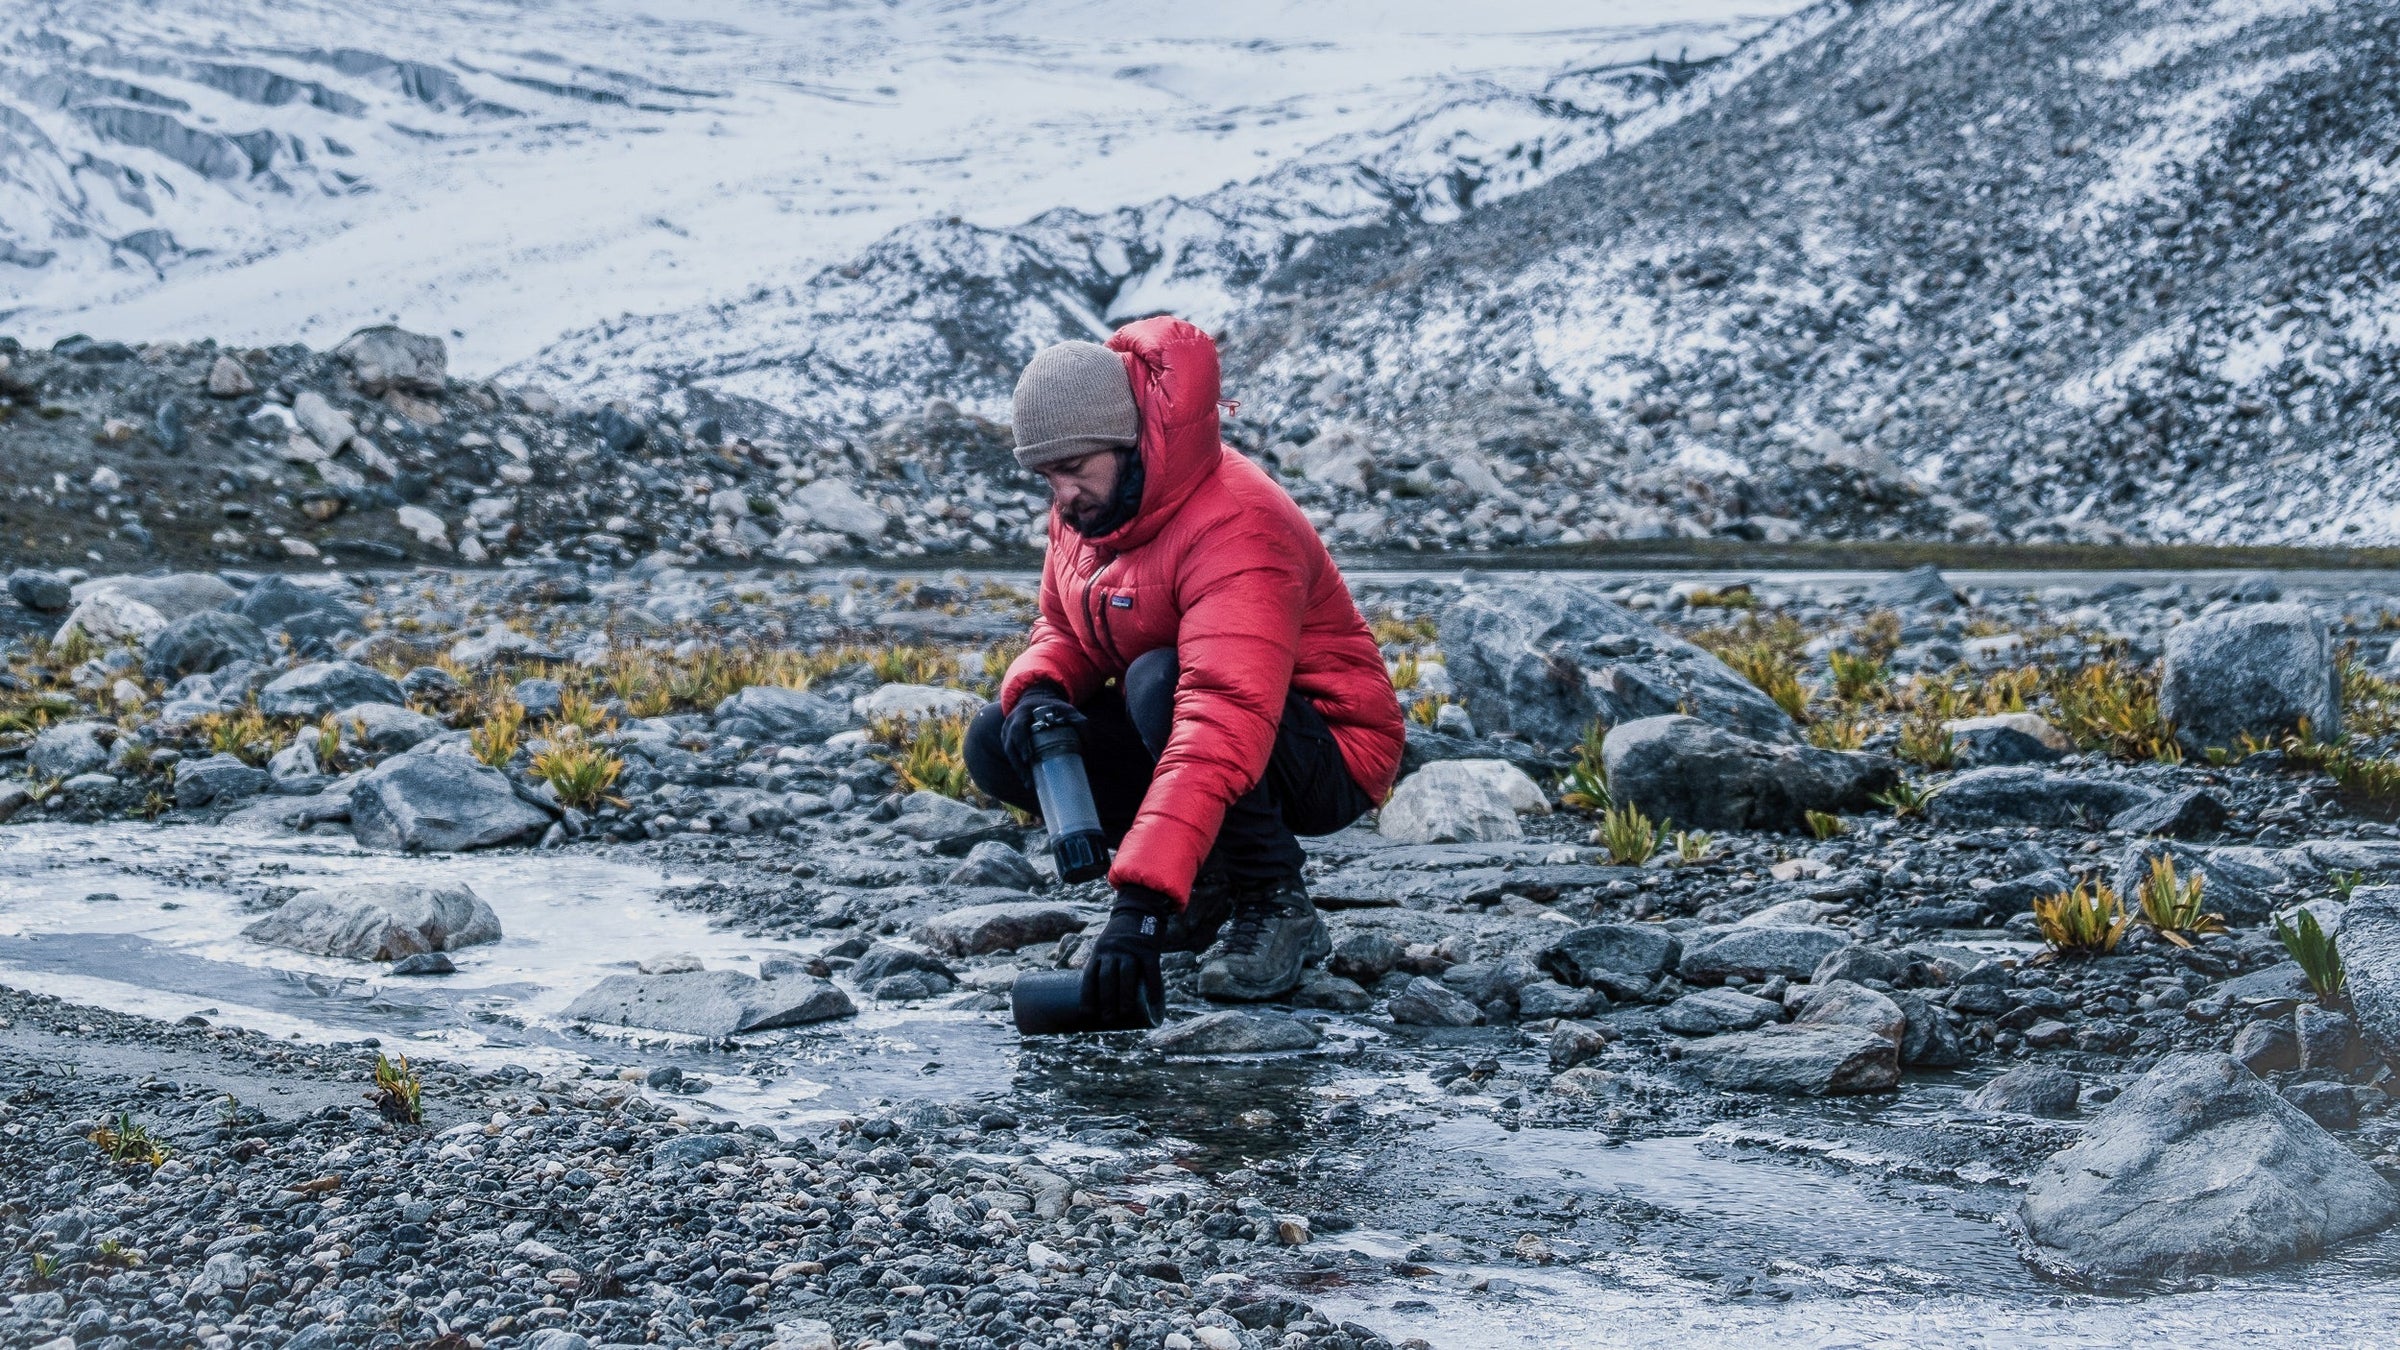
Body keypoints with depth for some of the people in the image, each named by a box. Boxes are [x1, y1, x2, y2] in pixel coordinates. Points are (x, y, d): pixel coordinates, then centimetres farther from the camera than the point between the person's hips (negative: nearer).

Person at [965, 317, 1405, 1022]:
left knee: (1160, 682, -37)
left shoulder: (1236, 528, -32)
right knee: (997, 743, -7)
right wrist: (1035, 691, -18)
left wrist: (1142, 899, -52)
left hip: (1325, 759, -9)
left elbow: (1224, 720, -44)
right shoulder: (1087, 509, -3)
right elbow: (1063, 631, 11)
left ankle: (1276, 908, -17)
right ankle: (1211, 888, 3)